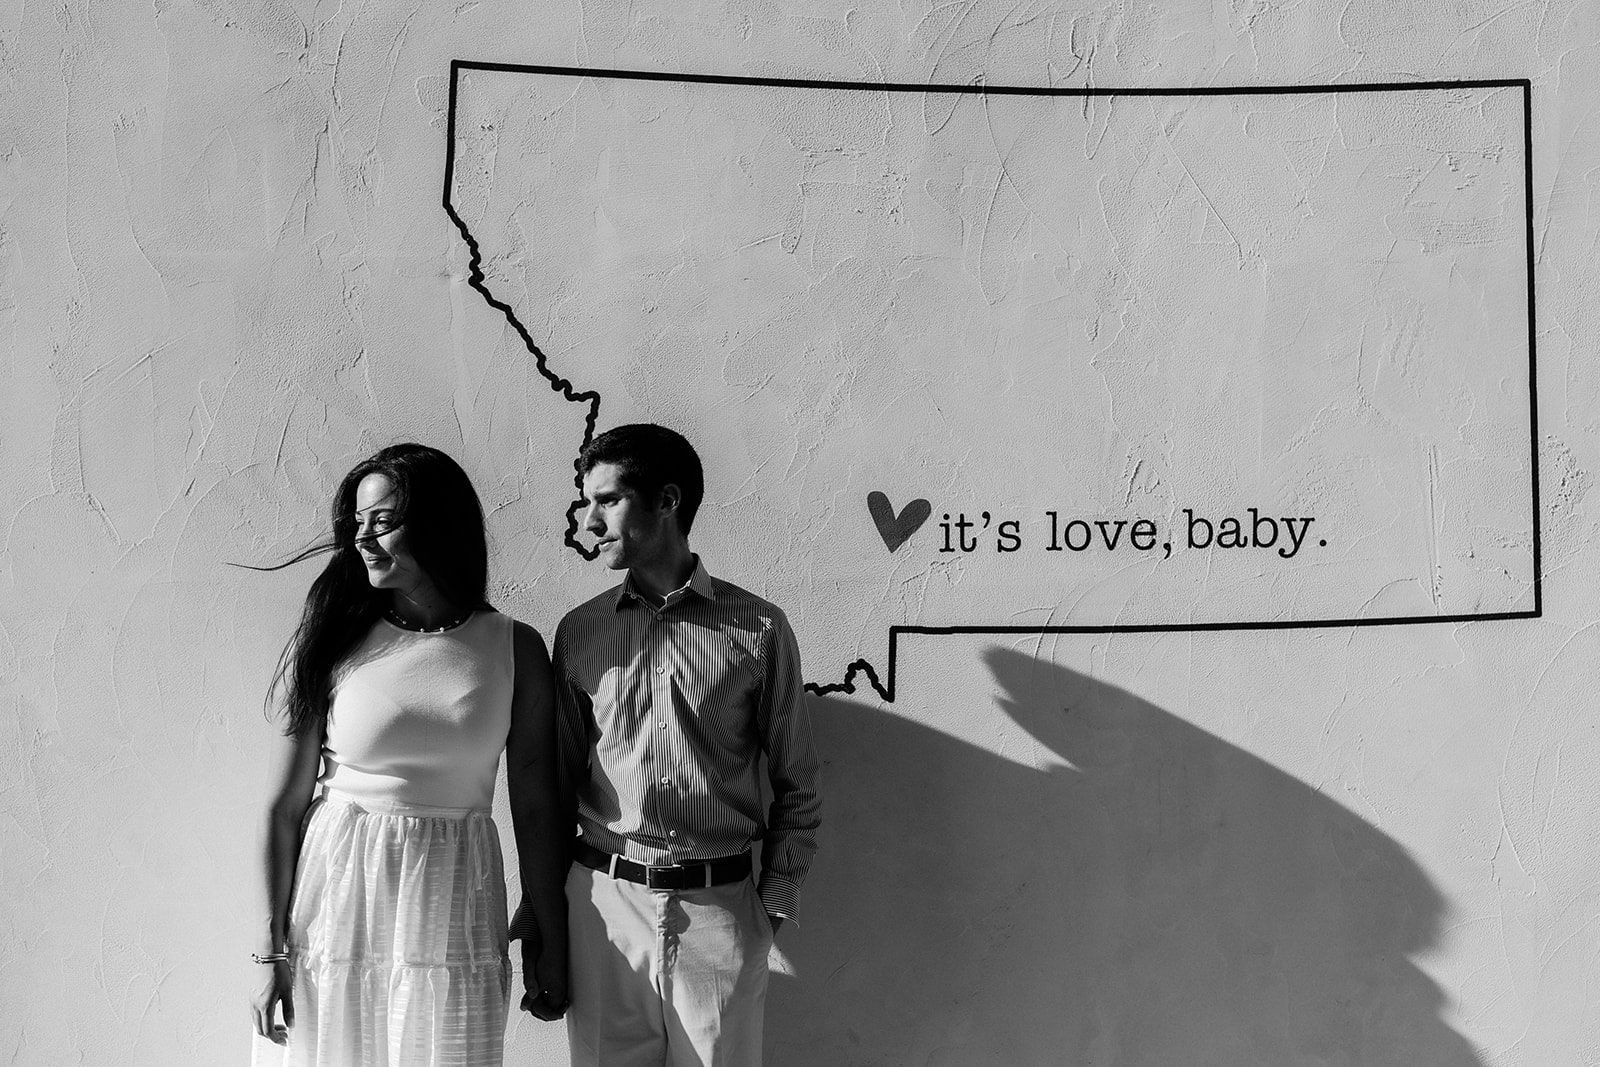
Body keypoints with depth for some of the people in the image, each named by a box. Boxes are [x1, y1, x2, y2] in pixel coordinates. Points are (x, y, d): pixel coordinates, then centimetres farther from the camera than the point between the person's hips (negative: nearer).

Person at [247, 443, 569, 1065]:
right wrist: (273, 949, -4)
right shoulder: (338, 644, -2)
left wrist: (551, 944, 3)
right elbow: (290, 803, -2)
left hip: (453, 914, 0)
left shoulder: (515, 649, -1)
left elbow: (534, 808, 1)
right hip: (338, 900, 0)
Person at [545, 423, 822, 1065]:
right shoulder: (579, 632, 6)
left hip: (720, 907, -1)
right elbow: (558, 777, 12)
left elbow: (796, 786, 5)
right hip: (603, 901, 2)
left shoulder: (758, 628, 0)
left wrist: (773, 902, -1)